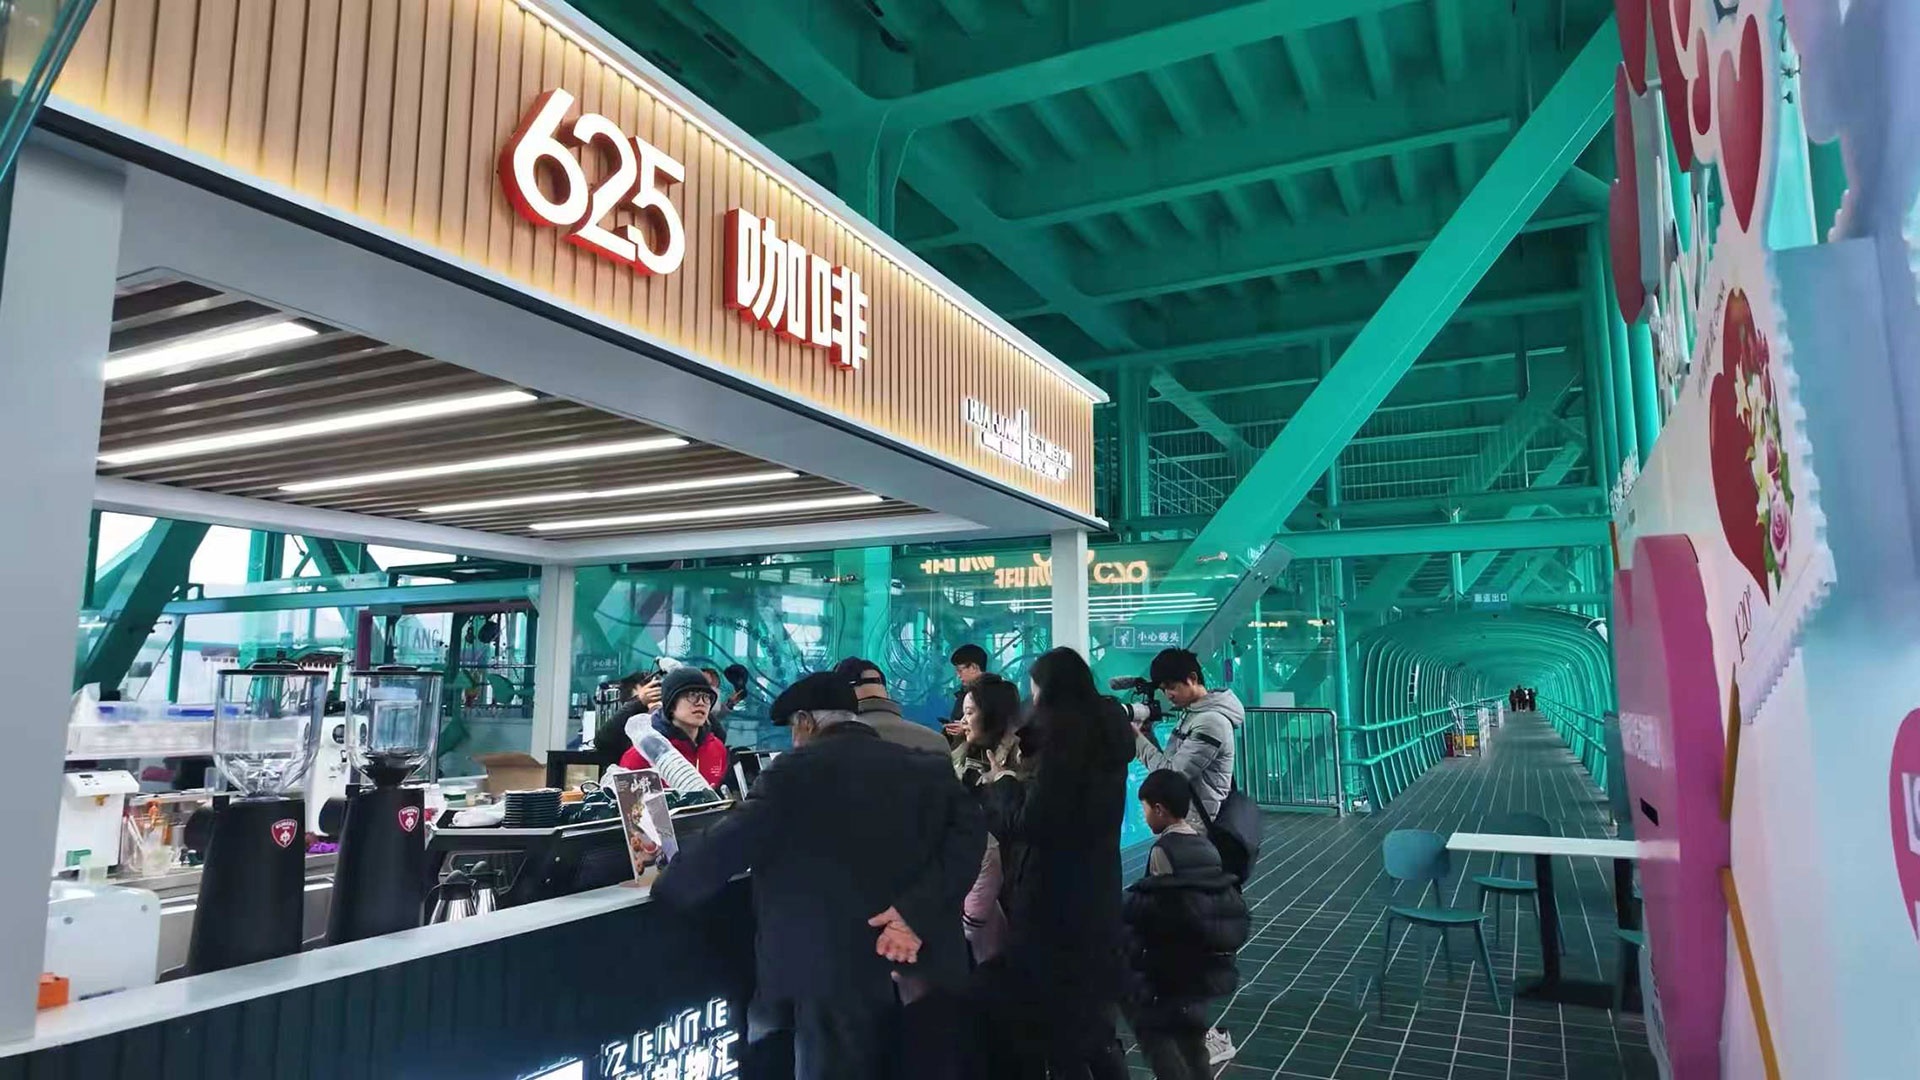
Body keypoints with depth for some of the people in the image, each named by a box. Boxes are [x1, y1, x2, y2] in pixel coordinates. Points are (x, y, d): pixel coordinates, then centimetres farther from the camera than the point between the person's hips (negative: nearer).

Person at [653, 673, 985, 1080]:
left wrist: (664, 885, 9)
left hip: (835, 975, -5)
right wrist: (916, 913, -15)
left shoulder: (795, 772, -6)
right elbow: (968, 832, -8)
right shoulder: (929, 769, 6)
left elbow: (725, 847, -8)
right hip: (918, 972, 5)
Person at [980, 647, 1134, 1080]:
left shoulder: (1064, 735, -18)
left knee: (1056, 1026, 4)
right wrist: (1023, 783, 15)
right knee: (1092, 1020, 20)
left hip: (1057, 905, -8)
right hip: (1096, 899, 8)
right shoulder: (1105, 732, 6)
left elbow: (1028, 823, -20)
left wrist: (1003, 784, -4)